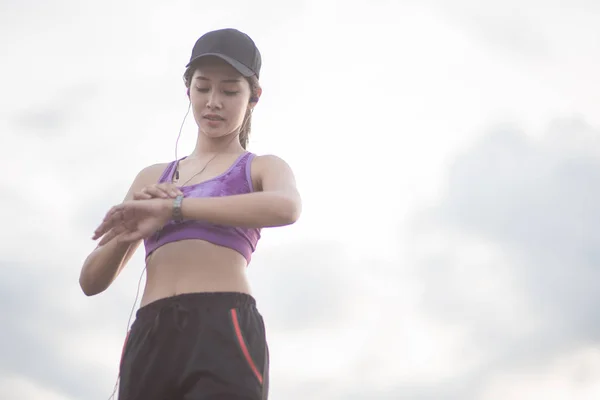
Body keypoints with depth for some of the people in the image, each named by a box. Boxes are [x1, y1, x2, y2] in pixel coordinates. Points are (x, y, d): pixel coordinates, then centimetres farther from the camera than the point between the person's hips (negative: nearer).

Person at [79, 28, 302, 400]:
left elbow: (286, 207, -11)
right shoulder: (152, 178, 29)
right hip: (149, 342, 5)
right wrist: (128, 230, 3)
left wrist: (172, 208, -13)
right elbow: (92, 281, 24)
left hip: (225, 334, -4)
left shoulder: (264, 169, 17)